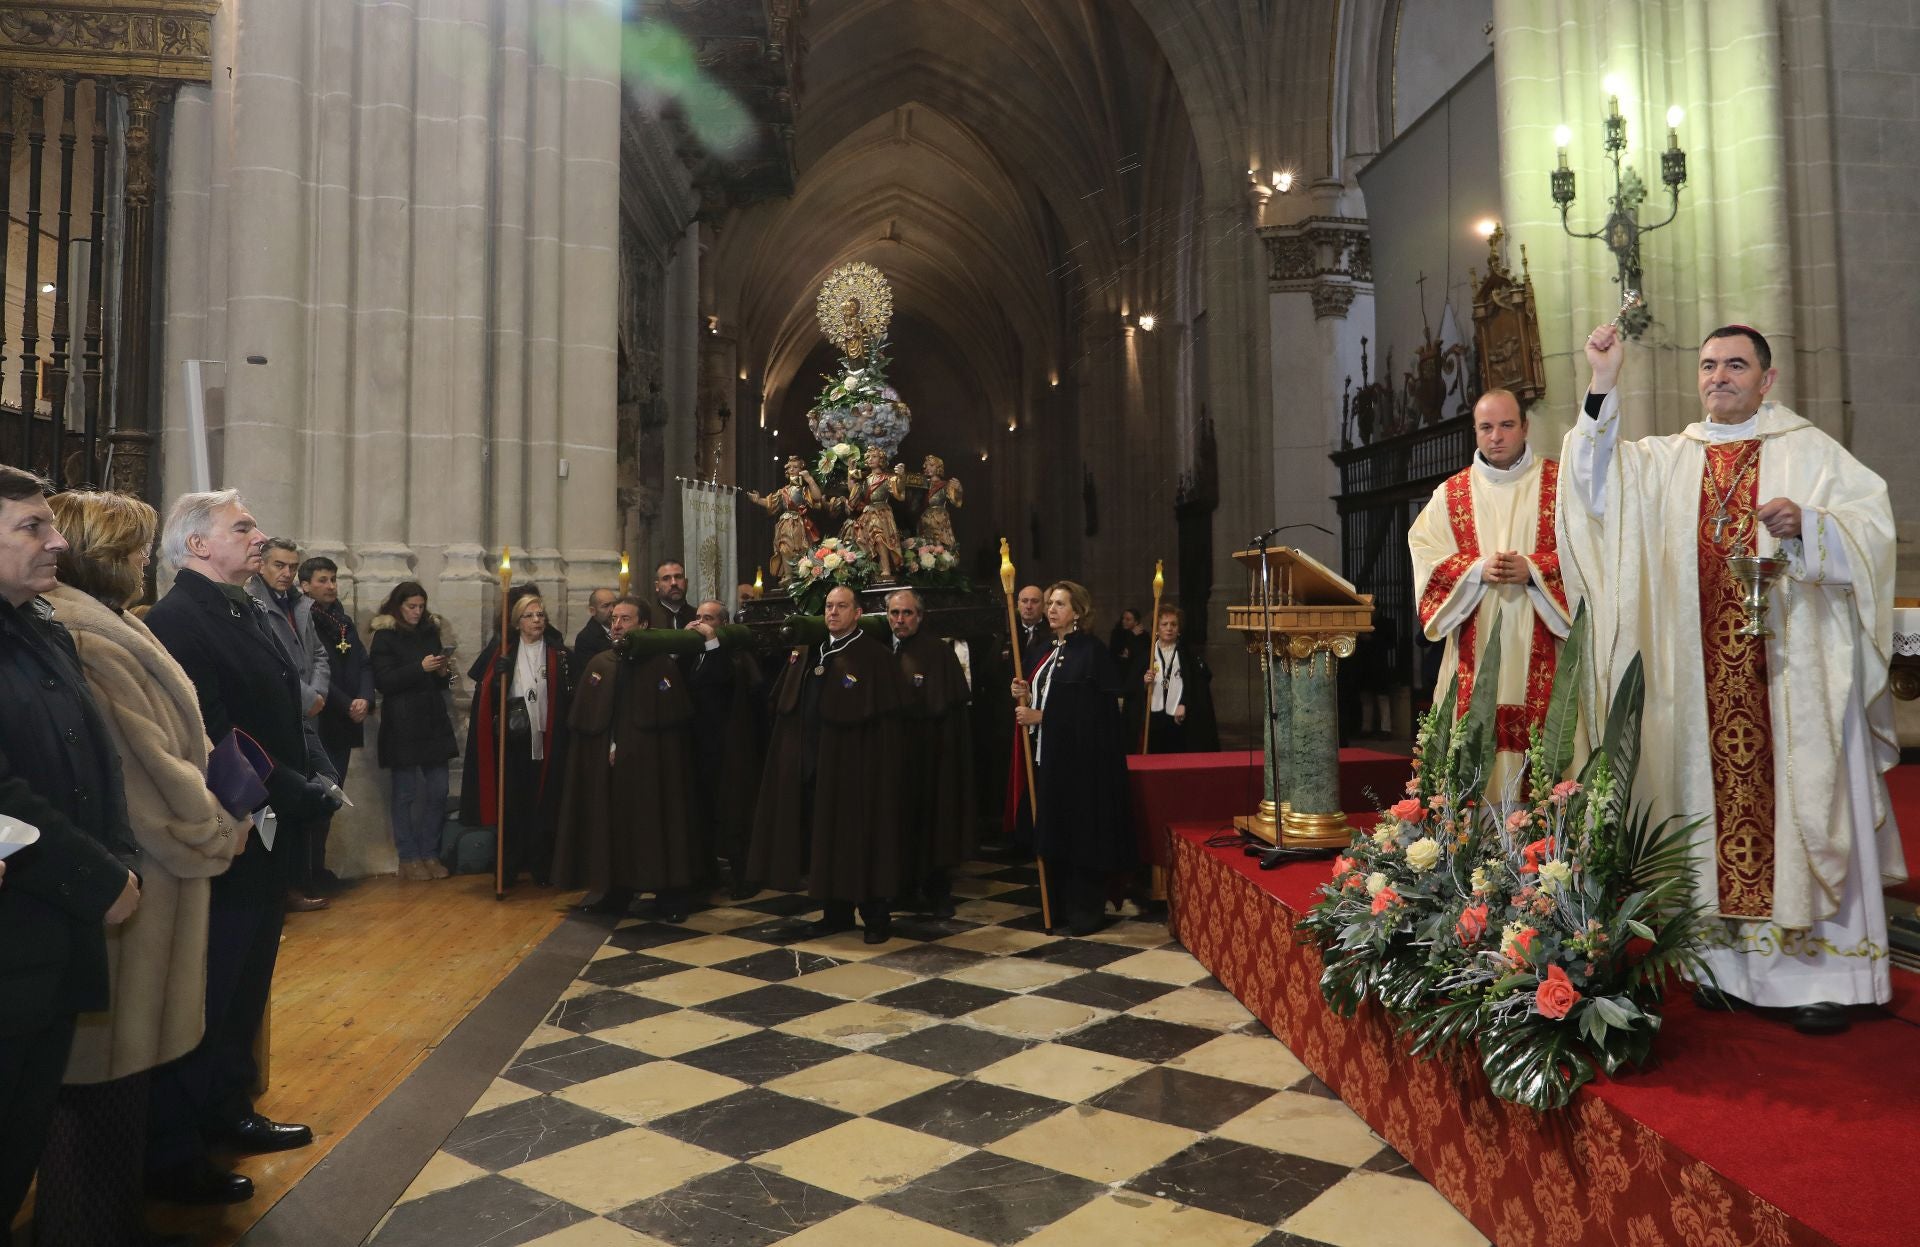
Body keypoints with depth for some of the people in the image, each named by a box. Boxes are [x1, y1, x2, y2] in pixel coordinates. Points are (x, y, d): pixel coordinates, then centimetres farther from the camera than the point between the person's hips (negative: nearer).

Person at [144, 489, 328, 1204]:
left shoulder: (248, 612, 11)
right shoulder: (176, 620, -18)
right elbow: (217, 740, -25)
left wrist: (309, 788, 1)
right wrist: (302, 796, -19)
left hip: (266, 833, 9)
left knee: (245, 989, 21)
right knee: (205, 995, 5)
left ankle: (229, 1113, 38)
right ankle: (173, 1159, 21)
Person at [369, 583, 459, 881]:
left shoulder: (431, 631, 14)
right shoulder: (385, 636, -1)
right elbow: (383, 681, -11)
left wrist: (444, 672, -2)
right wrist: (420, 668, -19)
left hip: (434, 722, 5)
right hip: (403, 725, -5)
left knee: (438, 791, 2)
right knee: (405, 793, 1)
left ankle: (430, 854, 13)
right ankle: (408, 858, 10)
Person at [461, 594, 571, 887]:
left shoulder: (558, 654, 6)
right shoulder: (501, 651, 6)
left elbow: (568, 698, 4)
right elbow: (485, 694, 1)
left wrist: (564, 737, -7)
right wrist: (498, 675, -17)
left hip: (545, 741, 0)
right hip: (511, 740, 0)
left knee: (542, 805, 3)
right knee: (510, 804, 2)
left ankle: (541, 867, 13)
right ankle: (508, 868, 12)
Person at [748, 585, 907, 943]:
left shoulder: (875, 656, -7)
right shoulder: (808, 652, 13)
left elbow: (882, 718, -12)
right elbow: (784, 704, 17)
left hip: (853, 766, -6)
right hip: (811, 764, 6)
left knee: (859, 841, 1)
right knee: (824, 840, 11)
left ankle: (876, 916, 13)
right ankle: (837, 911, 24)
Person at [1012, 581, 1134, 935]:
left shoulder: (1091, 651, -11)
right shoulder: (1047, 652, 14)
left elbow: (1093, 710, -16)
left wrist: (1041, 716, -16)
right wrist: (1025, 697, -1)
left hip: (1082, 757, -8)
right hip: (1049, 756, 8)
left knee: (1082, 830, -2)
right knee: (1055, 830, 10)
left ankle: (1087, 910, 9)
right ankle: (1059, 905, 20)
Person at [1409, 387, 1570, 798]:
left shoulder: (1560, 483, 7)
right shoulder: (1451, 493, 12)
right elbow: (1424, 553, 4)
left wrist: (1532, 569, -15)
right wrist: (1477, 569, -12)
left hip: (1540, 645, -1)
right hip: (1475, 647, 1)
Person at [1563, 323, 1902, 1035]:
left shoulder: (1809, 451, 7)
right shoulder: (1668, 459, 14)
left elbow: (1872, 528, -1)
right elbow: (1599, 487, -2)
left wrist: (1805, 522, -21)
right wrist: (1603, 386, -7)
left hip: (1792, 671, -2)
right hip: (1703, 677, 3)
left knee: (1803, 803, -2)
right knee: (1717, 800, 3)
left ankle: (1827, 972, 7)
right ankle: (1731, 962, 11)